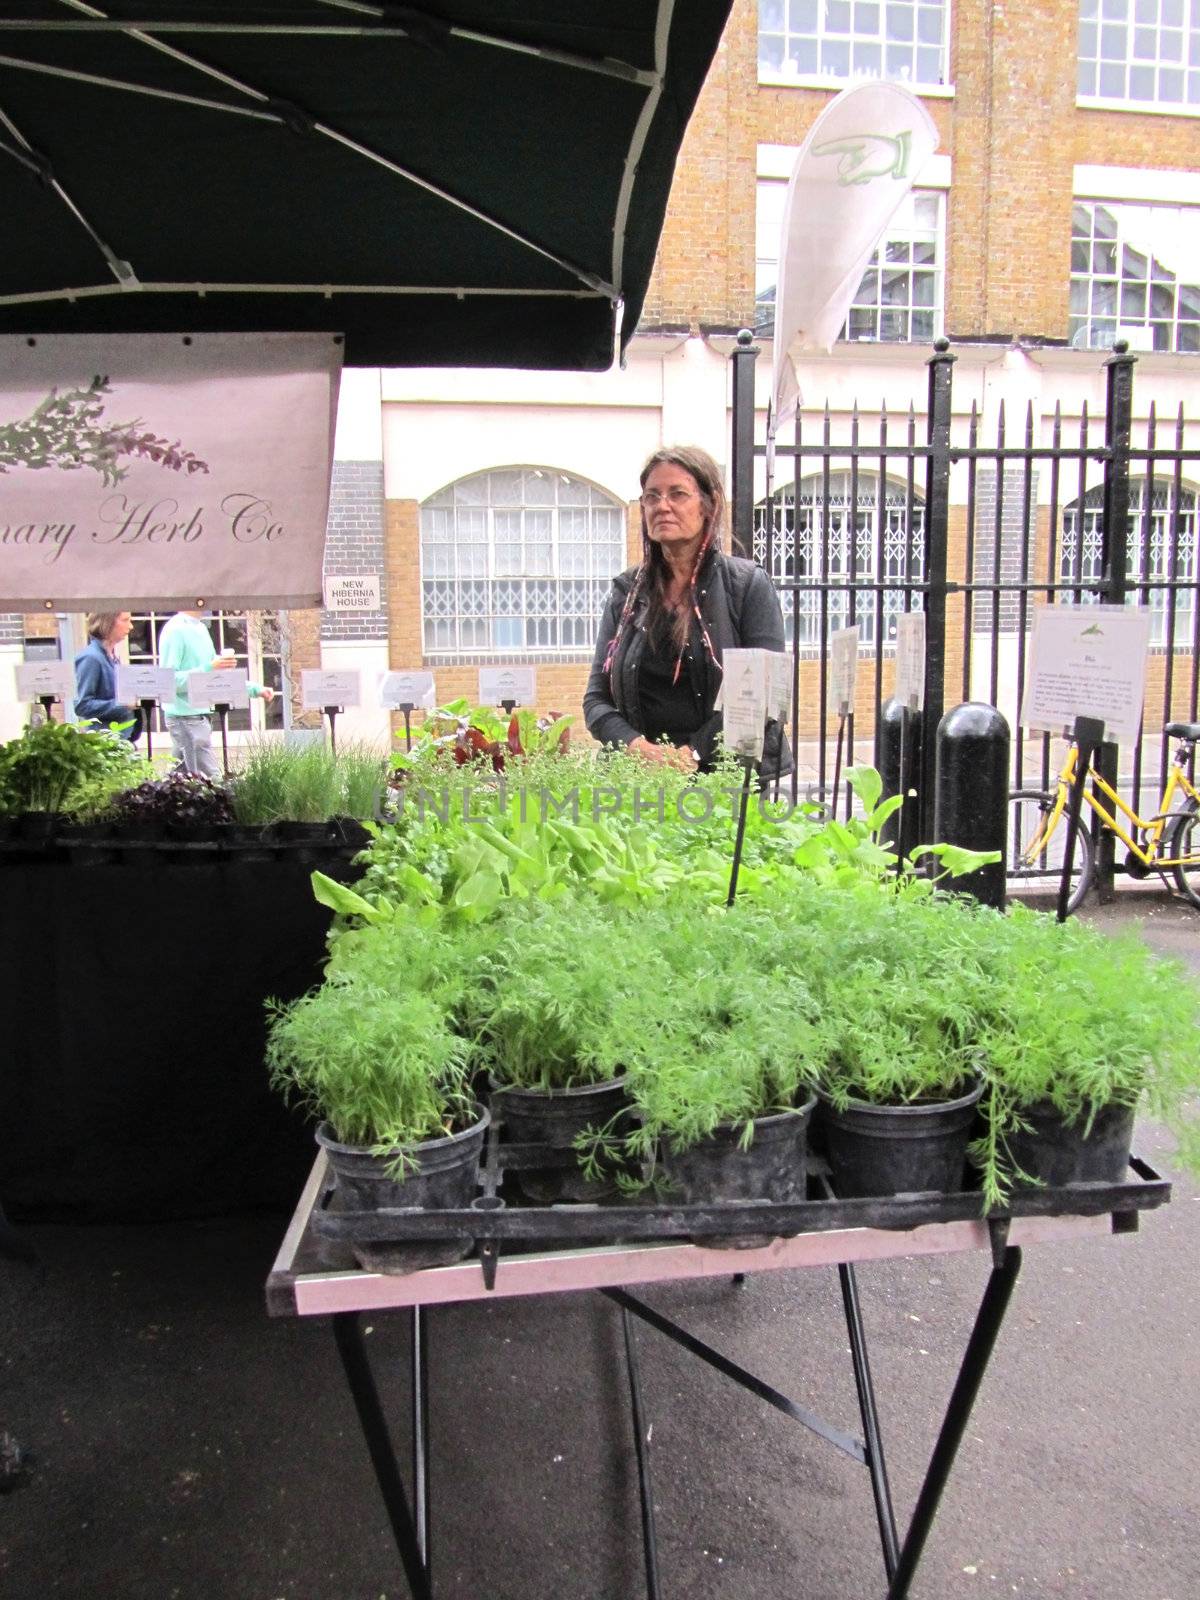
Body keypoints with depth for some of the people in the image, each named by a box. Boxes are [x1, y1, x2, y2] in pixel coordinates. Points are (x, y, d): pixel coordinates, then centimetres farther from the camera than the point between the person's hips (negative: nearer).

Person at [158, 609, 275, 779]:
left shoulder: (201, 629, 15)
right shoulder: (176, 630, -12)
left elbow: (218, 674, 21)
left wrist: (255, 689, 14)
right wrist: (209, 668, -25)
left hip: (200, 715, 9)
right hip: (186, 717, -9)